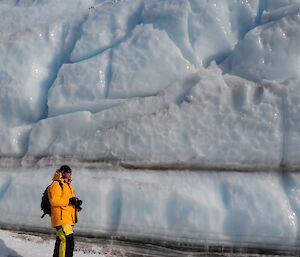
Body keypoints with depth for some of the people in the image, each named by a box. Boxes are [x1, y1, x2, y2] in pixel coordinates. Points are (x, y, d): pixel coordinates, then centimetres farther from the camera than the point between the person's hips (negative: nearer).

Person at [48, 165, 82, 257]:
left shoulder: (68, 185, 23)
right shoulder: (56, 184, -7)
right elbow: (54, 201, -19)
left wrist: (76, 203, 6)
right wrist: (69, 201, -21)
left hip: (68, 219, 10)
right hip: (61, 218, -10)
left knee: (61, 241, 14)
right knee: (67, 241, -20)